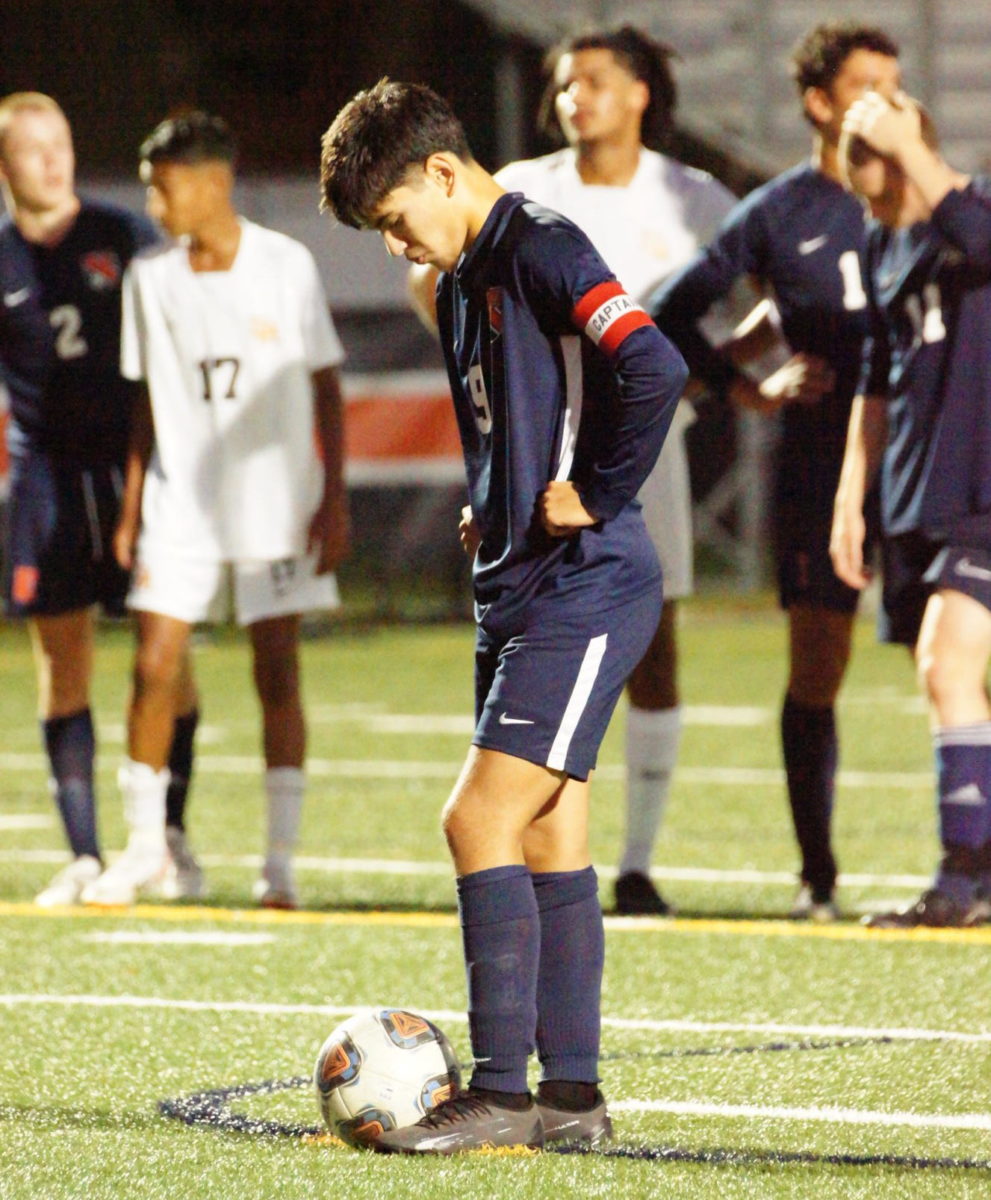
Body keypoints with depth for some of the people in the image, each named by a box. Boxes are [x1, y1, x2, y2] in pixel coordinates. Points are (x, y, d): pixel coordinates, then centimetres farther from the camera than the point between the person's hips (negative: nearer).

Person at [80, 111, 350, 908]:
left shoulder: (286, 267, -4)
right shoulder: (151, 277, 4)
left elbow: (325, 386, 1)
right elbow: (149, 398, 11)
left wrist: (334, 499, -3)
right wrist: (131, 507, 7)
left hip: (278, 501, -2)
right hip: (180, 501, 2)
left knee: (277, 671, -1)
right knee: (155, 666, -4)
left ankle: (280, 862, 6)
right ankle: (144, 844, 10)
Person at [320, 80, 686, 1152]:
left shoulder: (544, 251, -14)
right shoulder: (462, 282, 17)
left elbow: (654, 371, -27)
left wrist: (596, 498, -17)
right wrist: (488, 511, 15)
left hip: (583, 592, -10)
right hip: (516, 591, 10)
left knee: (481, 821, -13)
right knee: (547, 841, 10)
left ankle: (500, 1093, -9)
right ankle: (571, 1093, 14)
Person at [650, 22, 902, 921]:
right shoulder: (780, 213, 5)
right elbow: (674, 311, 12)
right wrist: (750, 391, 5)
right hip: (821, 466, 0)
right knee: (815, 670, 1)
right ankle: (817, 873, 10)